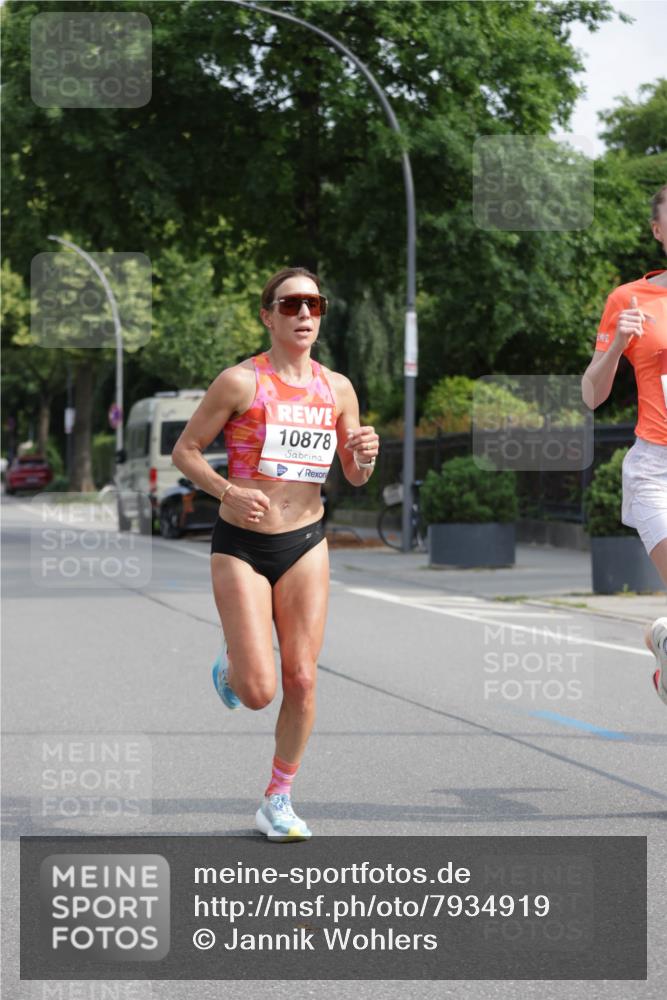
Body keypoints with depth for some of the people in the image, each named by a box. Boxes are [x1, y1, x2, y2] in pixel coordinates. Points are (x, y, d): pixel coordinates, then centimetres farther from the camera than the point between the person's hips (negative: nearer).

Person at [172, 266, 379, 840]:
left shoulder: (337, 388, 3)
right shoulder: (241, 382, -9)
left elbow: (354, 478, 11)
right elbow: (185, 450, -4)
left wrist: (365, 457, -12)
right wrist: (227, 491, -21)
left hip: (306, 544, 4)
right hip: (241, 545, -4)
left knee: (302, 680, 0)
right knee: (258, 693, -8)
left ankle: (278, 802, 16)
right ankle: (231, 664, 29)